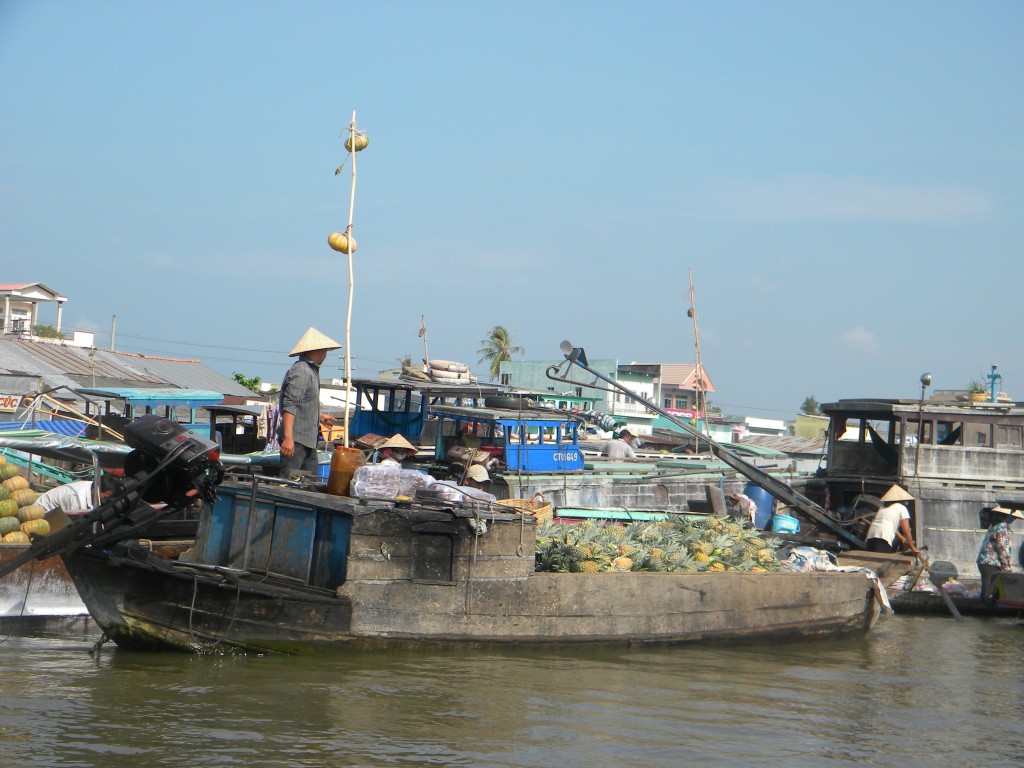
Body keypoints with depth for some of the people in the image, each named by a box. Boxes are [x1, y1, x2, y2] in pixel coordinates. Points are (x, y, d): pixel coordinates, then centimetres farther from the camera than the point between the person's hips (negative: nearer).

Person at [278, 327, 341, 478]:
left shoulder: (312, 370, 17)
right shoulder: (300, 371, -15)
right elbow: (289, 406, -23)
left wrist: (318, 416, 38)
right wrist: (288, 437, -29)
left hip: (309, 440, 10)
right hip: (296, 439, -10)